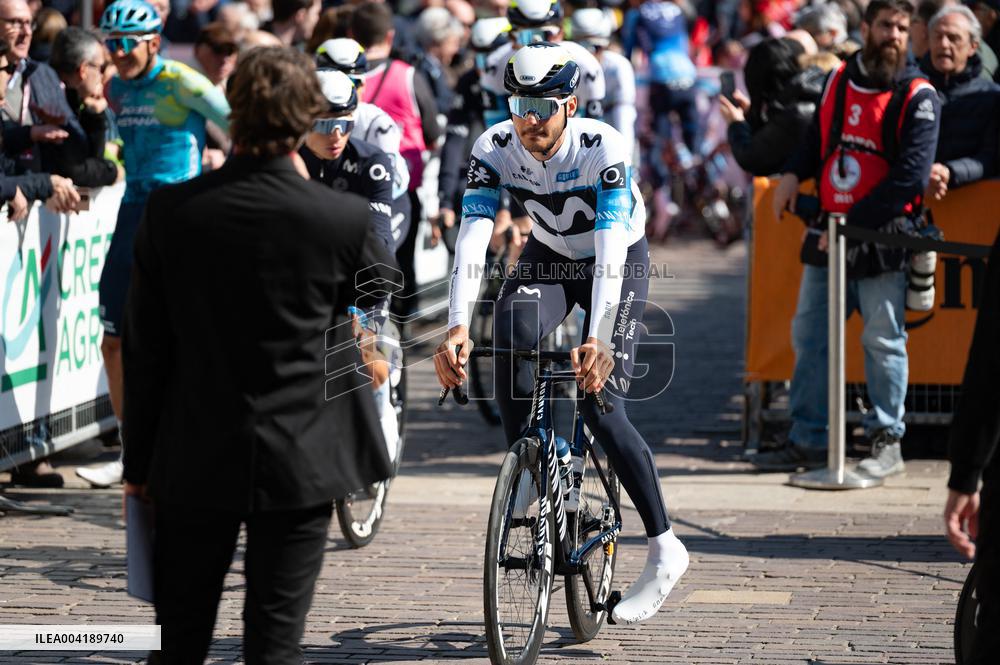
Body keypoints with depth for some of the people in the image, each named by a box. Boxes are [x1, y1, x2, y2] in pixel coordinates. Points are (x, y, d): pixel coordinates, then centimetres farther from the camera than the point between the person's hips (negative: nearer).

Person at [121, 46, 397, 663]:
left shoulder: (170, 211, -9)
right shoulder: (342, 217, -13)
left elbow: (145, 350, -2)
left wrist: (139, 461, 8)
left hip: (194, 461, 2)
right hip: (300, 461, -1)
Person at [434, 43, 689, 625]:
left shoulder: (604, 148, -32)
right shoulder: (495, 149, -22)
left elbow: (610, 249, -41)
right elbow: (472, 239, -30)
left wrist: (598, 341, -53)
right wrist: (457, 328, -45)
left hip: (621, 261, -3)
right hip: (548, 256, 3)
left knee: (600, 404, -17)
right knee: (511, 332, -30)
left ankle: (666, 549, -3)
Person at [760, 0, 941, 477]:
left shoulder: (918, 97, -8)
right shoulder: (839, 80, 9)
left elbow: (910, 177, -15)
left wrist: (853, 222, -18)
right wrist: (793, 173, 3)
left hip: (883, 238, -6)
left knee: (883, 340, -2)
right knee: (809, 336, 8)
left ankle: (887, 442, 8)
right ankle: (807, 441, 16)